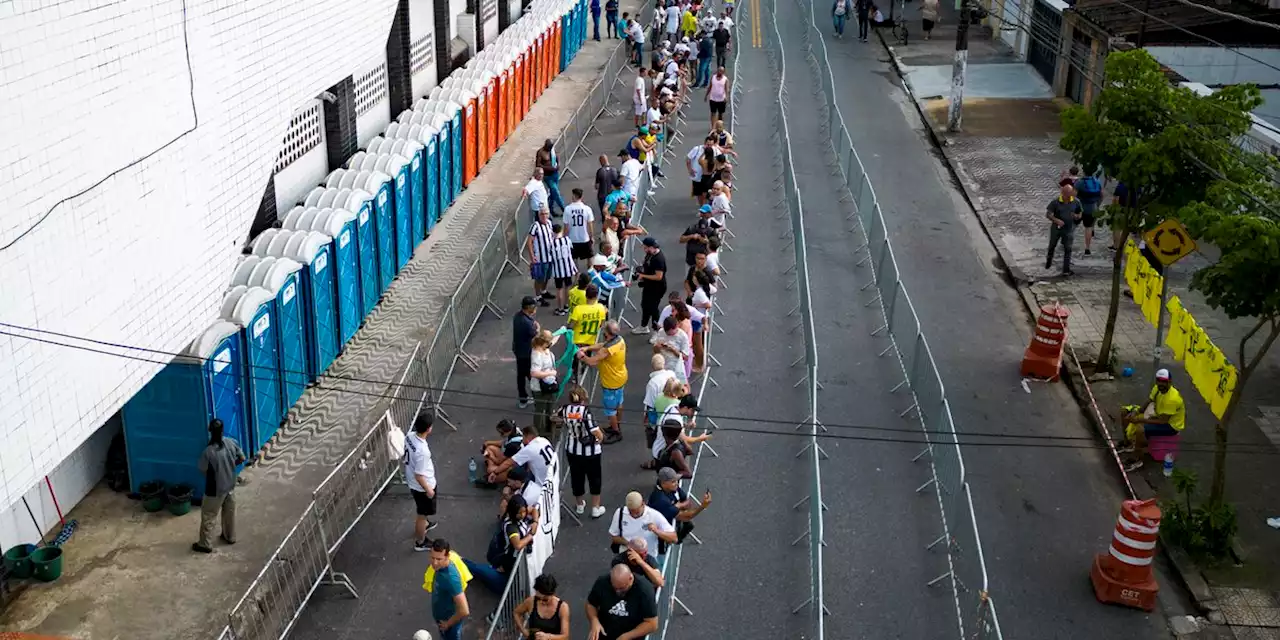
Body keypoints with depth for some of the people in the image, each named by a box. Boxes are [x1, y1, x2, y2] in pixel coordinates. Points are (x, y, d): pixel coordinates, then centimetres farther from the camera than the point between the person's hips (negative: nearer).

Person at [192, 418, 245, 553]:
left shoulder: (209, 452, -29)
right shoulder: (232, 442, -15)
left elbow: (202, 470, -15)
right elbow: (242, 459, -1)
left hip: (216, 489, -5)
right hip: (230, 485, 5)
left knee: (208, 516, 12)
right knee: (229, 512, 25)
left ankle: (205, 544, 23)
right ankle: (230, 537, 42)